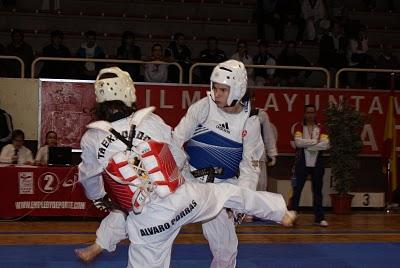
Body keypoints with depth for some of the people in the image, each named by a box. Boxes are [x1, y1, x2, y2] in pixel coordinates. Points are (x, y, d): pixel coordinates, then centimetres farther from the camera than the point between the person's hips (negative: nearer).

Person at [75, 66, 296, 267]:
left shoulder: (92, 140, -10)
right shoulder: (152, 121, -5)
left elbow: (89, 180, 9)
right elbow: (179, 160, 9)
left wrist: (99, 199, 32)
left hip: (149, 223, -1)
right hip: (186, 199, 2)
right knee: (229, 193, 26)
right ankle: (281, 212, 49)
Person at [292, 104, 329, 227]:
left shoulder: (321, 128, 6)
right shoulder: (299, 127, 1)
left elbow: (326, 144, -8)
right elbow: (298, 142, -15)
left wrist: (307, 145, -12)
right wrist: (316, 141, -10)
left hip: (317, 162, 2)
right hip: (302, 162, -2)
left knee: (317, 190, 7)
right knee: (297, 189, -1)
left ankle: (319, 218, 11)